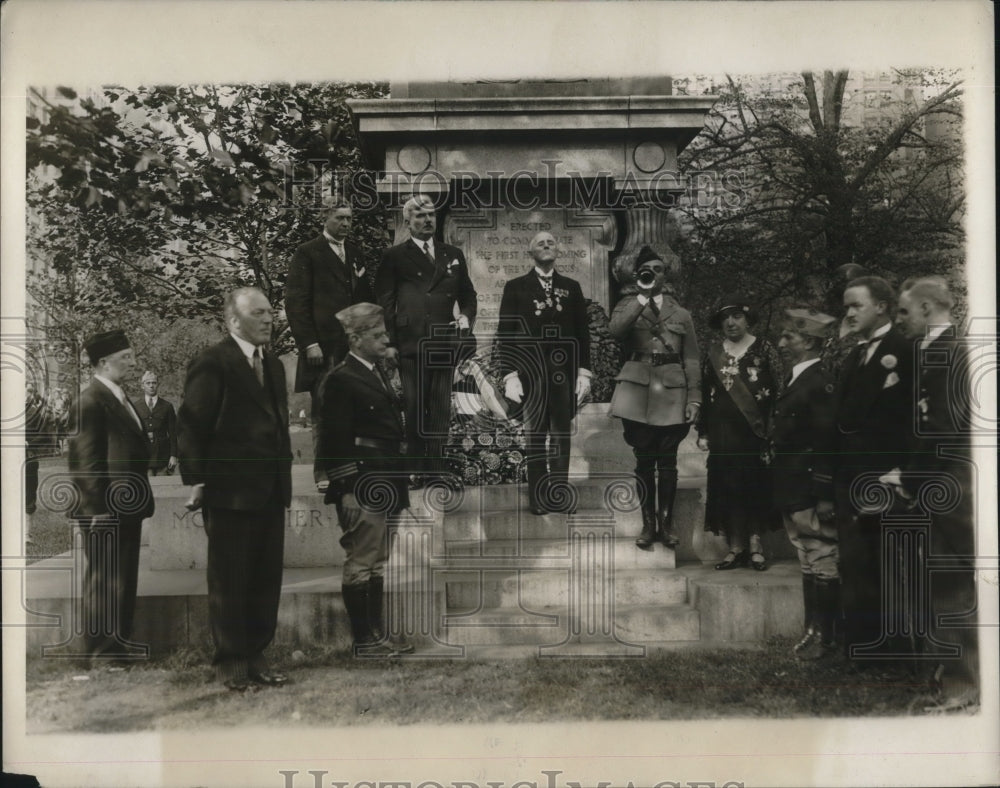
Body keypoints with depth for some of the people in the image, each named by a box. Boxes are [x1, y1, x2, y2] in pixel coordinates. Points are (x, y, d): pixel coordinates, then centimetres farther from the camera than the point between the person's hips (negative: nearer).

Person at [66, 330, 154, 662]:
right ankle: (102, 648, 9)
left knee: (125, 578, 16)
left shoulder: (119, 398, 16)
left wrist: (141, 499, 16)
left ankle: (119, 639, 26)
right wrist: (98, 508, -20)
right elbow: (84, 463, -19)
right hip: (106, 511, -10)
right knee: (105, 581, 0)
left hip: (127, 508, 10)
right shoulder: (90, 402, -15)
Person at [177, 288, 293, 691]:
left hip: (271, 492, 7)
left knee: (266, 579, 11)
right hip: (230, 491, -7)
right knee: (229, 580, 4)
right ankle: (229, 661, 16)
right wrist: (196, 480, -14)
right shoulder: (212, 364, -9)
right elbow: (191, 425, -11)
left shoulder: (273, 364, 15)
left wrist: (284, 475, 13)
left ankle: (254, 655, 22)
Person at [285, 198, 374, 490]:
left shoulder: (355, 254, 19)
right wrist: (309, 343, -11)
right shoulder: (307, 253, 1)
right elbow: (295, 301, -4)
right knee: (323, 411, -2)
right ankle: (323, 473, 4)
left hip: (353, 344, 5)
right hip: (323, 345, -4)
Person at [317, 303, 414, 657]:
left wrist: (396, 486, 18)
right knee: (361, 564, -2)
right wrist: (346, 491, -20)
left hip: (380, 487, 10)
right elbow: (336, 440, -17)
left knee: (377, 563, 15)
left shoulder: (377, 374, 16)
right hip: (361, 489, -10)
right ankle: (363, 641, 6)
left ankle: (377, 636, 24)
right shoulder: (341, 379, -12)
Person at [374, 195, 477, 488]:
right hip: (411, 344, -3)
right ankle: (415, 468, 9)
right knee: (413, 409, 1)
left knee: (441, 410, 5)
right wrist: (391, 343, -8)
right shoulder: (395, 256, 3)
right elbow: (384, 303, 0)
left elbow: (468, 295, 22)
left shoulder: (453, 255, 15)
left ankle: (436, 467, 13)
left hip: (445, 343, 4)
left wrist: (466, 317, 1)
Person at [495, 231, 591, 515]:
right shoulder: (515, 287, 5)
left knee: (561, 435, 2)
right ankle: (538, 498, 7)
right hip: (529, 372, -2)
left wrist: (584, 371, 2)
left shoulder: (571, 287, 12)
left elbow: (582, 331, 10)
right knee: (534, 436, 3)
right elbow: (505, 334, 1)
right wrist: (509, 375, -7)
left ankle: (560, 495, 7)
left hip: (564, 373, 2)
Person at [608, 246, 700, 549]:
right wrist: (643, 296, -14)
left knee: (667, 461, 2)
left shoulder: (681, 314, 12)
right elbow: (616, 330, -15)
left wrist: (694, 399, 0)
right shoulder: (627, 306, 9)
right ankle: (648, 523, 11)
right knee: (644, 460, 2)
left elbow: (692, 361, 9)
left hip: (672, 394, 1)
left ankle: (666, 522, 14)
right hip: (638, 391, 0)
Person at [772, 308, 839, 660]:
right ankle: (815, 631, 23)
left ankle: (826, 636, 9)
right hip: (793, 493, 9)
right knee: (809, 564, 15)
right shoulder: (794, 380, 14)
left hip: (812, 495, -9)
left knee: (821, 565, 0)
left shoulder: (821, 382, -14)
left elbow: (827, 442, -19)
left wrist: (825, 496, -21)